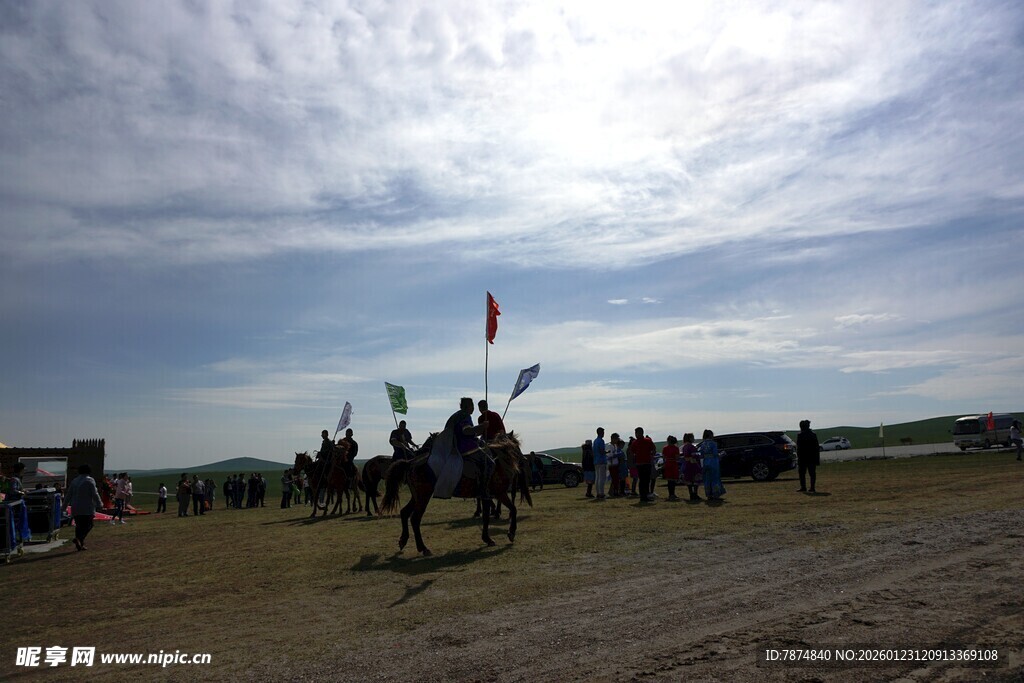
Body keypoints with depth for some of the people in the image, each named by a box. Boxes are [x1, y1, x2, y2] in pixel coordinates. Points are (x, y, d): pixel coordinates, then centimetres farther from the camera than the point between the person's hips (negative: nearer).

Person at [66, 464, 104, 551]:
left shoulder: (74, 481, 11)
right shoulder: (90, 480, -6)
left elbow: (69, 494, 14)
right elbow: (95, 494, -9)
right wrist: (99, 504, 1)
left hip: (76, 508, 6)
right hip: (87, 508, -6)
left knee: (79, 525, 11)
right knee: (88, 525, -1)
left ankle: (80, 544, 7)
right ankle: (79, 539, -23)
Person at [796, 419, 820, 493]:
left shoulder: (800, 435, -10)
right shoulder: (814, 435, 6)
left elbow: (798, 448, -11)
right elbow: (817, 448, 8)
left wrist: (798, 457, -4)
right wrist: (817, 459, 12)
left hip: (803, 458, -4)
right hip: (812, 458, 4)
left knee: (802, 473, 4)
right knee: (812, 473, 7)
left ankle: (803, 487, 2)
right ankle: (812, 488, 5)